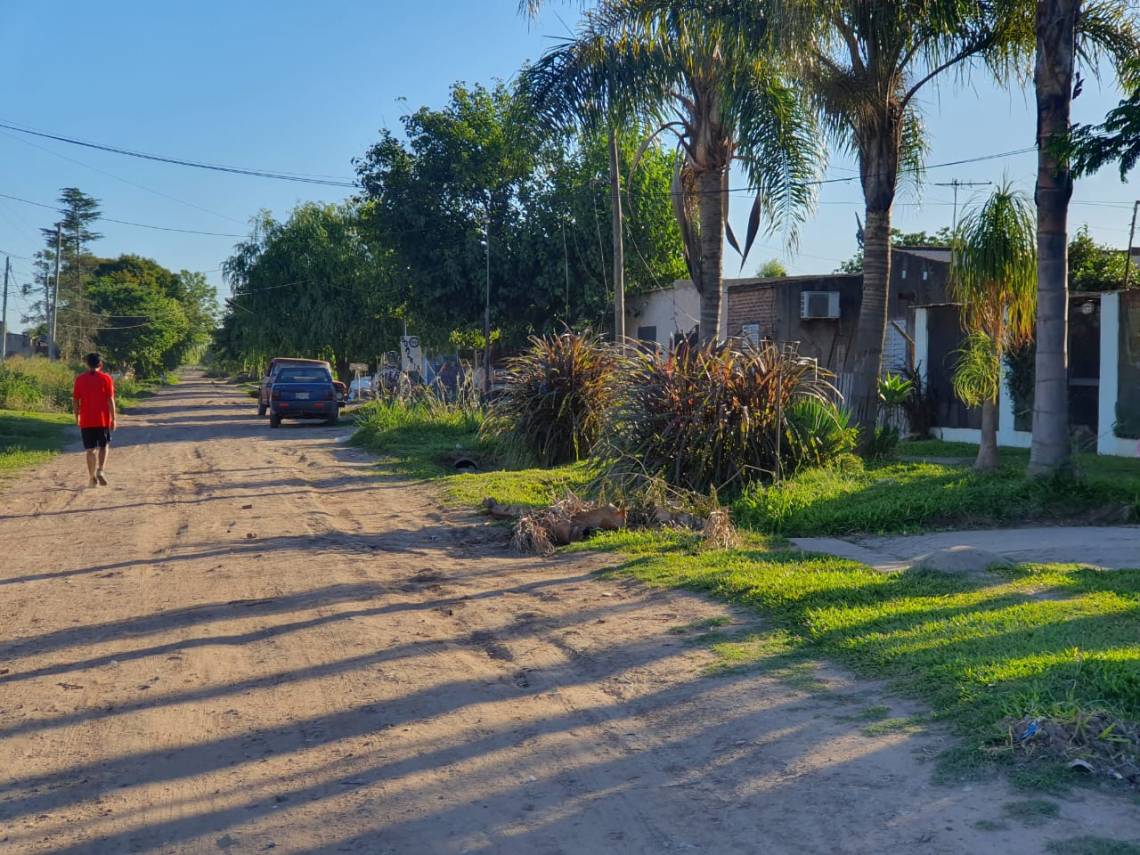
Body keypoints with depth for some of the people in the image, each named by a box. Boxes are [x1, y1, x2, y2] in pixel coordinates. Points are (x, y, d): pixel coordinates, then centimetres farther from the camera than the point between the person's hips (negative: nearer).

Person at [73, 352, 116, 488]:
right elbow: (110, 400, -7)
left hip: (86, 421, 1)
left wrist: (77, 418, 12)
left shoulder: (80, 379, 2)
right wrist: (113, 419, -3)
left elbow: (76, 401, 3)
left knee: (90, 450, 4)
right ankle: (100, 470, -6)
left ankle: (93, 479, -1)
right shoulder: (106, 378, -3)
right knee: (103, 446, 15)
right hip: (103, 420, -1)